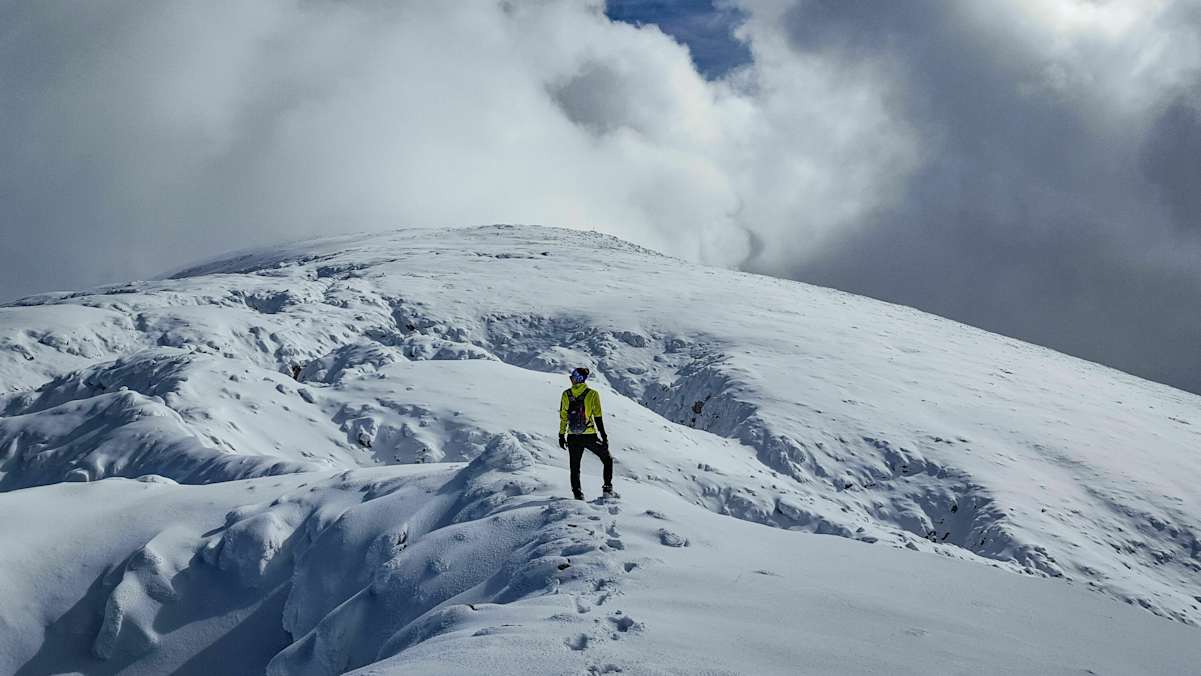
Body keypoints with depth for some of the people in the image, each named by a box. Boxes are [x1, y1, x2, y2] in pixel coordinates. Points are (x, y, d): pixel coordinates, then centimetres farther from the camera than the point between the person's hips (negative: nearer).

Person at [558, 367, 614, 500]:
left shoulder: (566, 394, -1)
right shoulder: (592, 394, -7)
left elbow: (563, 417, 3)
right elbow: (598, 418, -8)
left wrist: (561, 436, 13)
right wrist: (604, 436, -1)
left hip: (573, 438, 2)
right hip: (590, 437, -2)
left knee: (575, 467, 14)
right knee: (607, 459, 16)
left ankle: (577, 493, 7)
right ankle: (608, 488, 8)